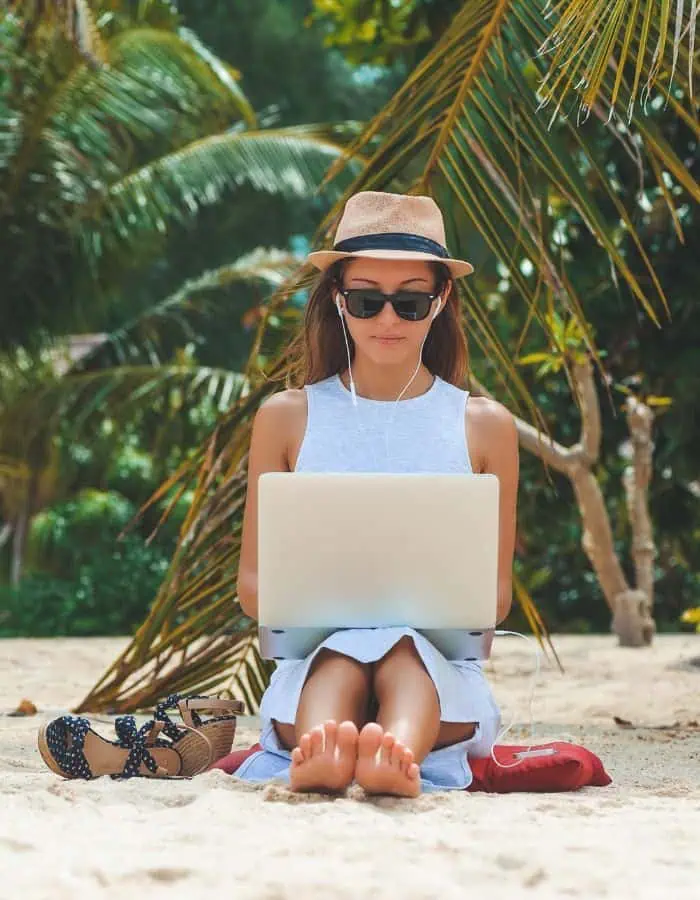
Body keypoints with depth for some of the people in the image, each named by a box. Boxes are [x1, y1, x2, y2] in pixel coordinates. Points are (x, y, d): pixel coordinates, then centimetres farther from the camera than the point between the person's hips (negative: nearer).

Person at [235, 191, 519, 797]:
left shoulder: (485, 426, 13)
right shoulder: (287, 418, 14)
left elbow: (497, 595, 14)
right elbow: (252, 586, 13)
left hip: (437, 661, 0)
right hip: (314, 660, 0)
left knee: (404, 650, -37)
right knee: (340, 655, -37)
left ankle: (400, 754, -68)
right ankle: (316, 753, -68)